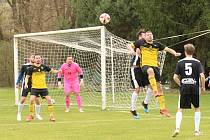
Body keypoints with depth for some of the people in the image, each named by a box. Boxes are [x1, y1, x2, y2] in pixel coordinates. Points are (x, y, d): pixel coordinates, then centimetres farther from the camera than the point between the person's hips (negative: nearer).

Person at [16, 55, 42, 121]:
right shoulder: (24, 66, 0)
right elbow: (20, 75, 7)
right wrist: (17, 83, 5)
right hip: (26, 85, -2)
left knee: (37, 100, -3)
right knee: (22, 99, -7)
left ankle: (37, 115, 15)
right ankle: (19, 114, 8)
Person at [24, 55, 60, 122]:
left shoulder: (44, 66, 4)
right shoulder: (31, 68, -2)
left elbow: (51, 70, 12)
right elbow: (27, 77, 2)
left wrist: (58, 71, -7)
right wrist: (26, 83, -14)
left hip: (43, 87, 2)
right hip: (35, 87, -2)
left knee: (49, 100, -8)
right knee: (31, 100, -18)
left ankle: (52, 116, 4)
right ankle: (31, 115, 1)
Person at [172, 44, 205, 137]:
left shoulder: (180, 62, 2)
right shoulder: (197, 62, -1)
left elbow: (175, 77, -2)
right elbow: (202, 76, -11)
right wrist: (203, 87, 3)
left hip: (184, 89, 0)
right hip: (195, 88, 0)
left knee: (180, 110, 6)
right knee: (197, 108, 17)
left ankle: (177, 128, -14)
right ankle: (197, 130, 14)